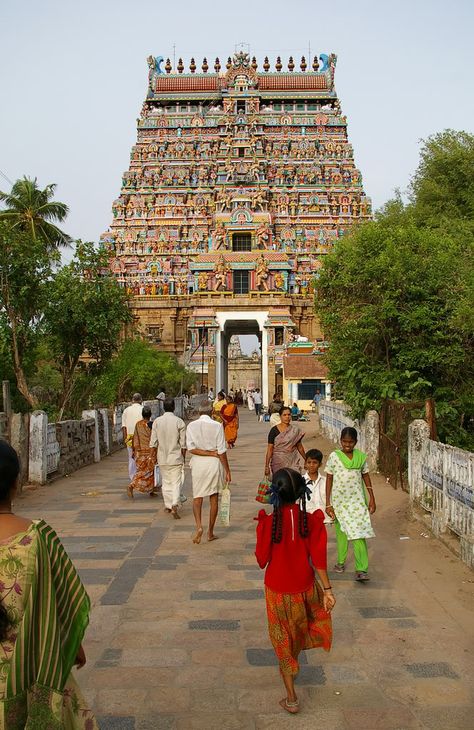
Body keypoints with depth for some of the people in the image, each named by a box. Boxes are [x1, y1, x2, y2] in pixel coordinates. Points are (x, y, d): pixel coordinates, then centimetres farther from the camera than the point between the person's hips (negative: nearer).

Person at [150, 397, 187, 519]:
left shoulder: (157, 421, -3)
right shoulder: (179, 422, -9)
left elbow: (153, 442, 0)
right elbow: (183, 443, -6)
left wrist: (153, 456, 11)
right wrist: (184, 456, 7)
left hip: (162, 457, 3)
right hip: (176, 458, -3)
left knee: (166, 482, 16)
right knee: (176, 482, 0)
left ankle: (168, 505, 23)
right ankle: (175, 505, -16)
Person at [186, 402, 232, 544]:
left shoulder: (191, 425, -3)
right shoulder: (217, 426, -8)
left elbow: (191, 449, -9)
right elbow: (221, 451, -7)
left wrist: (209, 453, -6)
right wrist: (227, 471, -1)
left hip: (198, 463, 1)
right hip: (214, 464, -1)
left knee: (197, 497, 10)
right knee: (214, 498, 10)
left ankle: (198, 526, -12)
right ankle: (210, 532, 17)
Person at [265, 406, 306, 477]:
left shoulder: (296, 430, 2)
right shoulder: (274, 430, -4)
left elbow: (299, 447, 13)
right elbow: (270, 449, -4)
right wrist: (267, 466, -8)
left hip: (292, 463, 1)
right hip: (278, 463, -1)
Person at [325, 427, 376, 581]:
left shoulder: (361, 457, -1)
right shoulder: (334, 457, -7)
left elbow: (366, 477, 8)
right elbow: (329, 480, -4)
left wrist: (372, 499, 6)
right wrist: (328, 504, -6)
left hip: (357, 500, 0)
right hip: (339, 500, 0)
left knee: (359, 533, -8)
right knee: (341, 532, 13)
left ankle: (361, 570, -7)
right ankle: (341, 561, 32)